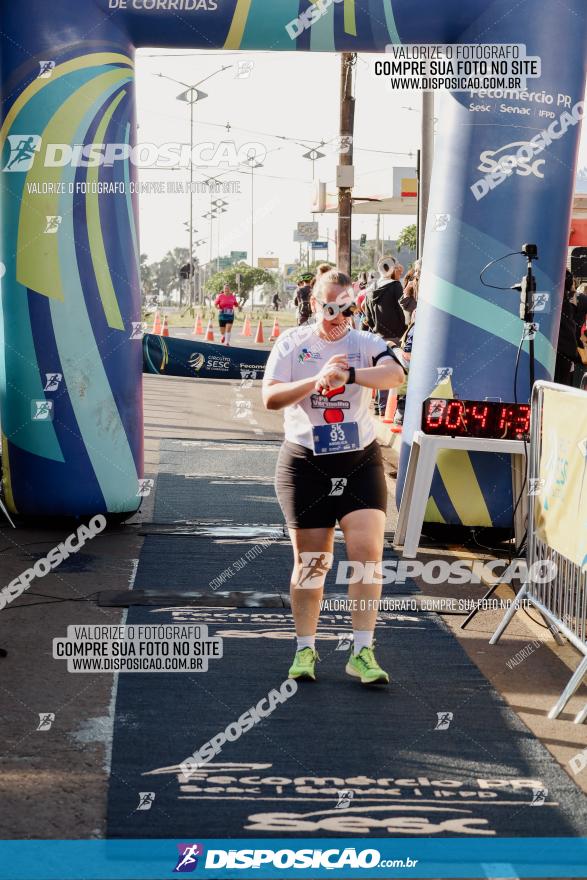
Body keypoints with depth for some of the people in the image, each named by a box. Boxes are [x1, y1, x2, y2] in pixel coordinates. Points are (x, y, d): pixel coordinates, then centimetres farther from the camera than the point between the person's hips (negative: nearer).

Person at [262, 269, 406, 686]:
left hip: (361, 461, 0)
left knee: (368, 551, -11)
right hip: (305, 464, 0)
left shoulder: (366, 343, 0)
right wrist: (316, 380, -24)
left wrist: (349, 375, -35)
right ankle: (305, 649, 18)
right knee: (310, 561, 4)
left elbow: (396, 374, -20)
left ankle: (363, 652, -4)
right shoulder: (292, 343, 2)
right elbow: (270, 397, -10)